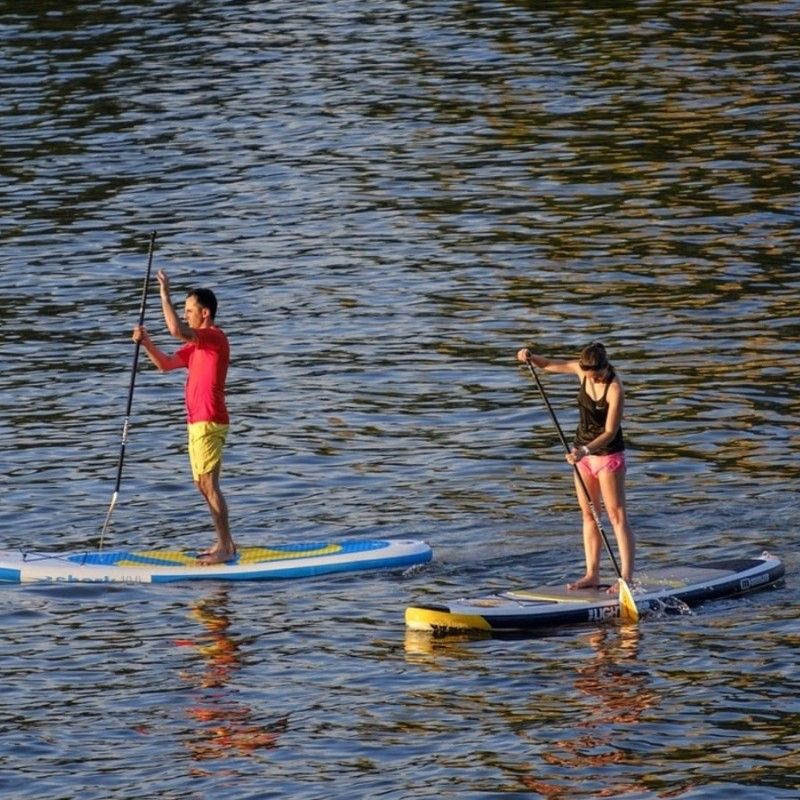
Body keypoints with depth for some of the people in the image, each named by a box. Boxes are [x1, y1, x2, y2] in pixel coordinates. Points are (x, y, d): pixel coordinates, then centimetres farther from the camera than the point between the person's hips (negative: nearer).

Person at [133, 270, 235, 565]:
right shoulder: (196, 345, 19)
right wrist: (146, 342, 3)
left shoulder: (215, 338, -13)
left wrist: (165, 296, -22)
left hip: (209, 422, -10)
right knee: (203, 484, 13)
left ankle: (225, 547, -9)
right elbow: (166, 364, 18)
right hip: (197, 421, 10)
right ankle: (224, 543, 19)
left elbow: (176, 330, -29)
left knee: (209, 484, -11)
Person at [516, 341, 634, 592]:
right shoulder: (581, 370, -5)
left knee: (617, 515, -7)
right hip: (583, 451, 7)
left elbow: (610, 432, -26)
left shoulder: (615, 389, -24)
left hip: (608, 454, -7)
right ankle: (592, 574, 15)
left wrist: (585, 450, -38)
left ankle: (626, 577, -8)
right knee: (588, 515, 10)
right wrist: (530, 358, -13)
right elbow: (548, 365, 7)